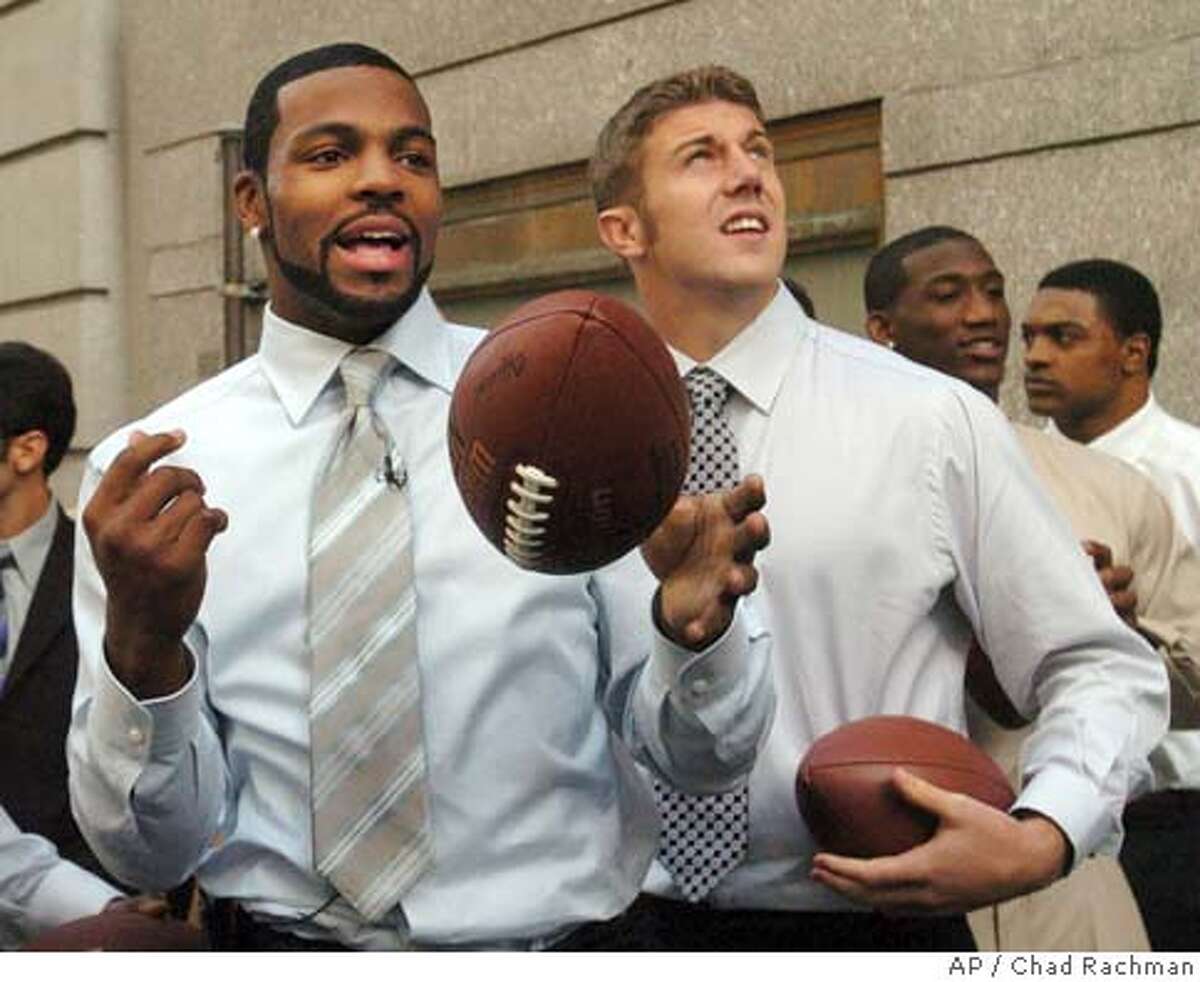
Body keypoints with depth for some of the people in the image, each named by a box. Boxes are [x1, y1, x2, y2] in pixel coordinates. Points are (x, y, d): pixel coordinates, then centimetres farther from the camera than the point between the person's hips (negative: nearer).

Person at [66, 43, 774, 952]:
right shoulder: (146, 472, -6)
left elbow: (706, 757, -6)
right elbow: (152, 849, -8)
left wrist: (696, 624, -28)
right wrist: (142, 646, -27)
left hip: (559, 943, 0)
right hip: (276, 946, 0)